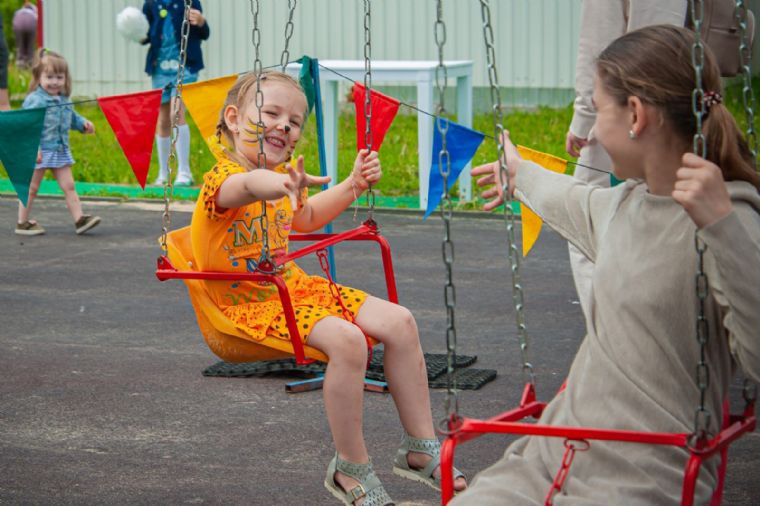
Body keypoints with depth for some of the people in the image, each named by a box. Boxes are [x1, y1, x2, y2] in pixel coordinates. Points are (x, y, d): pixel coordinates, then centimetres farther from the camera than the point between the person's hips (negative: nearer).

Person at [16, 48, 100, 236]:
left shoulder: (64, 100, 8)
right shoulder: (34, 100, -16)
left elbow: (71, 117, 25)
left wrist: (83, 123, 5)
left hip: (60, 150, 7)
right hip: (40, 152, -7)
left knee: (68, 186, 4)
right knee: (31, 188, 4)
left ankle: (79, 219, 4)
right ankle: (22, 223, 14)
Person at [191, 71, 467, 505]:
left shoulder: (284, 178, 10)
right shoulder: (222, 178, -19)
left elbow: (307, 218, 33)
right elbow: (245, 185, -47)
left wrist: (353, 184, 21)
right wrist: (274, 182, -71)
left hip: (294, 286, 9)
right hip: (248, 303, -9)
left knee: (399, 322, -4)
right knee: (345, 339, -32)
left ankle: (421, 446, 6)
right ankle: (351, 469, -17)